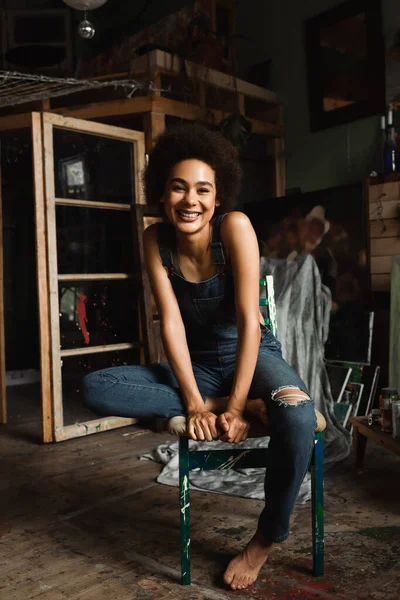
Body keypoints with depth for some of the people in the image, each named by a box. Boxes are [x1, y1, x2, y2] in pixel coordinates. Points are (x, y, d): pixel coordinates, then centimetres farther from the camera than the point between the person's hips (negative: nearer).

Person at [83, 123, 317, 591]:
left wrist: (236, 406, -24)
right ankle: (218, 403, -18)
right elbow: (171, 323, -11)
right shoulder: (156, 240, -7)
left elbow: (249, 321, -21)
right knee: (95, 388, -17)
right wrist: (196, 403, -19)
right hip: (196, 366, 4)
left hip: (252, 357, -3)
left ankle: (267, 537, -7)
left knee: (297, 418, -37)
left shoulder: (235, 226, -18)